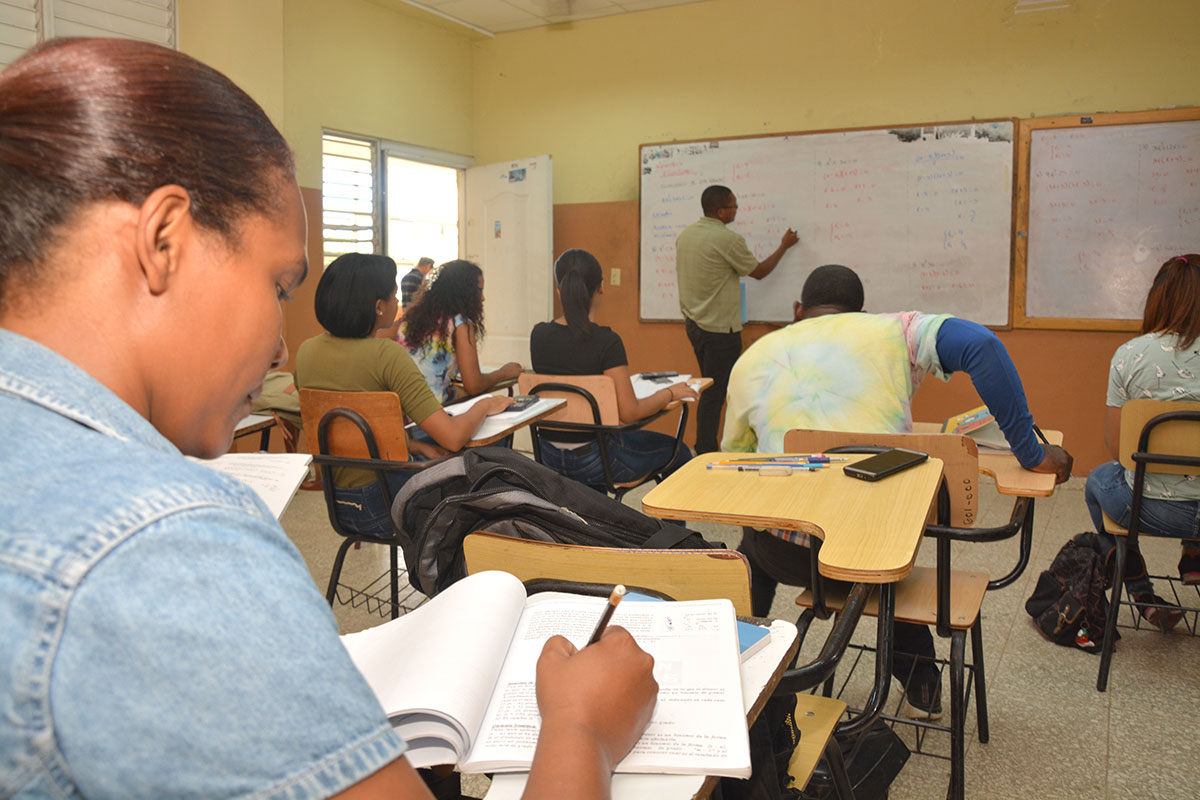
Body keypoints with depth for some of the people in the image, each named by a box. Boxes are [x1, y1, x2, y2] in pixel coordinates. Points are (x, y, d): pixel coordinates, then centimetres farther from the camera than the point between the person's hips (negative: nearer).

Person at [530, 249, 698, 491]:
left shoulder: (538, 335, -5)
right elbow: (629, 412, -18)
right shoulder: (606, 341, -22)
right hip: (593, 460, -6)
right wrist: (669, 393, -4)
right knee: (678, 452, 19)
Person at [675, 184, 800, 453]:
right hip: (720, 328, -8)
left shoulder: (685, 234, 6)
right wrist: (784, 246, 9)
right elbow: (759, 272, -5)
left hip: (694, 323, 8)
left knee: (711, 388, 17)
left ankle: (704, 448, 22)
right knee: (714, 393, -2)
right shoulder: (728, 240, -17)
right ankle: (706, 454, 3)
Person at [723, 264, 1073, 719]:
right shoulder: (889, 332, 7)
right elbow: (980, 345, -10)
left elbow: (734, 460, 19)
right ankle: (921, 688, 39)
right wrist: (1030, 454, -6)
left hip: (790, 555, 0)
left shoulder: (752, 360, 12)